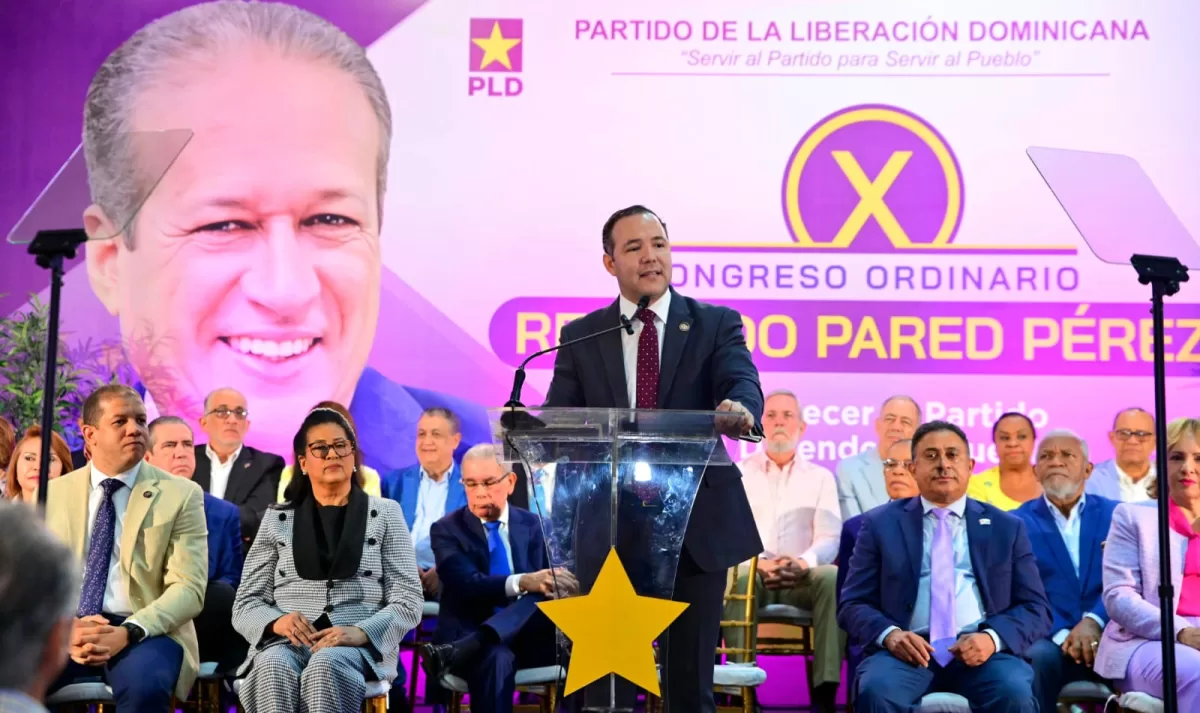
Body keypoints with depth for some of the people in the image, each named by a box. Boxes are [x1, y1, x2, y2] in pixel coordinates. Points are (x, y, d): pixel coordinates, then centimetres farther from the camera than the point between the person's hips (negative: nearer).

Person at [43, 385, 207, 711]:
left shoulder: (181, 494, 2)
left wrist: (128, 632, -21)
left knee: (144, 684, -34)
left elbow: (188, 588, -5)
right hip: (65, 629, 2)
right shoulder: (54, 493, 11)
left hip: (143, 631, -2)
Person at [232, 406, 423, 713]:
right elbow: (245, 605, 13)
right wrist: (276, 621, -11)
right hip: (286, 643, 1)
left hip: (357, 648, -1)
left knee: (327, 665, -37)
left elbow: (407, 601, 5)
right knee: (274, 667, -35)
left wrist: (361, 633, -16)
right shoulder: (277, 519, 18)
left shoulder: (385, 514, 13)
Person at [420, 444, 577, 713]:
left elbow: (545, 580, 3)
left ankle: (459, 652, -44)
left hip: (526, 636, 4)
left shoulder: (533, 525, 15)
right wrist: (522, 582, -35)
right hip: (467, 634, -4)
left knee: (550, 591, -32)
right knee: (497, 659, -42)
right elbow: (467, 584, -16)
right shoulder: (447, 529, 2)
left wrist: (553, 584, -25)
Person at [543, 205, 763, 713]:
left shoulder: (717, 324, 3)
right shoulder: (581, 336, 7)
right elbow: (558, 418, 0)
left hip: (698, 527, -1)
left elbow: (742, 383, -14)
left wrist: (739, 409, -39)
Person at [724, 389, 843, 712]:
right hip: (752, 573, -1)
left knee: (832, 577, -32)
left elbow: (829, 539, 2)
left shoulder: (821, 477, 15)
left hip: (801, 579, 1)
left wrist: (803, 562, -21)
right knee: (739, 577, -36)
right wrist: (758, 561, -20)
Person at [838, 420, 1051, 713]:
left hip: (980, 650, 1)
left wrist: (992, 638, -12)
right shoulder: (880, 524, 12)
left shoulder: (1007, 527, 14)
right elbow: (853, 604, 8)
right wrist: (889, 633, -15)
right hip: (909, 649, -1)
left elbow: (1036, 609, 10)